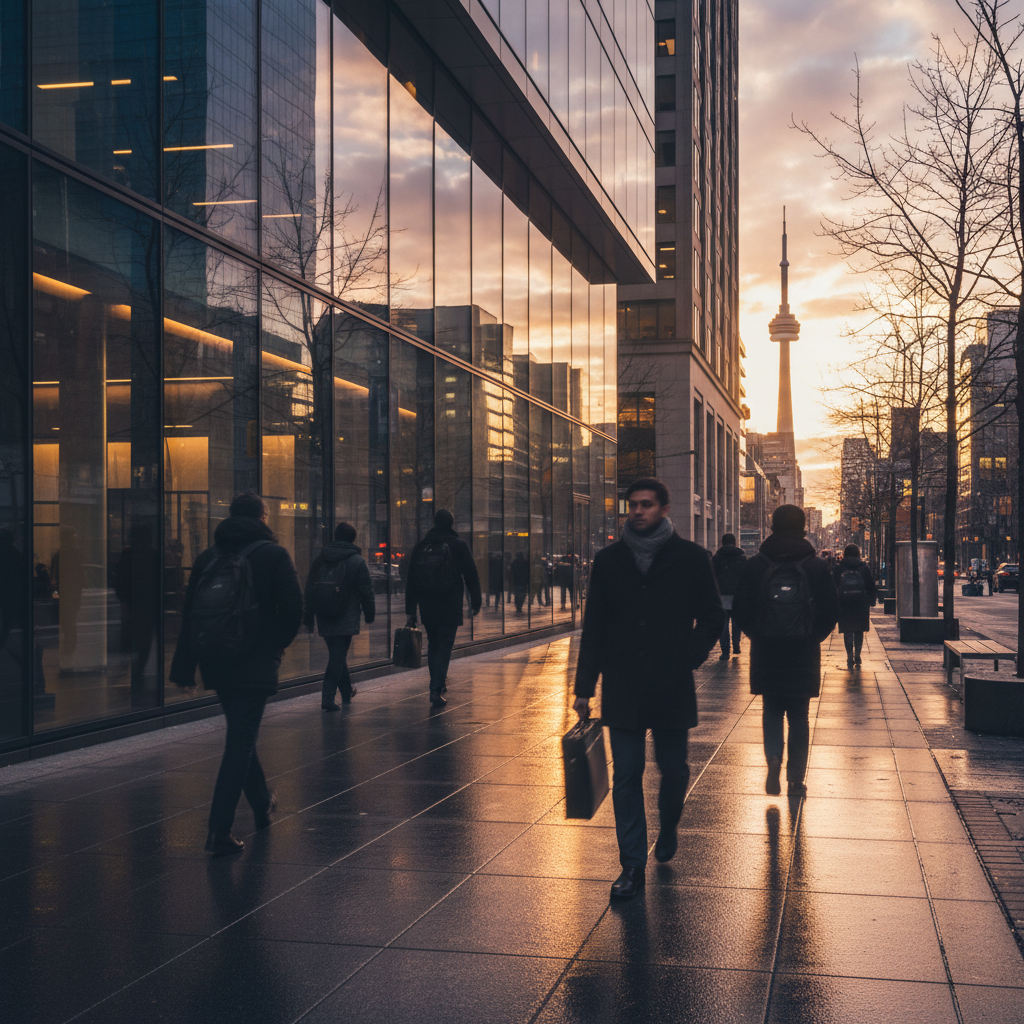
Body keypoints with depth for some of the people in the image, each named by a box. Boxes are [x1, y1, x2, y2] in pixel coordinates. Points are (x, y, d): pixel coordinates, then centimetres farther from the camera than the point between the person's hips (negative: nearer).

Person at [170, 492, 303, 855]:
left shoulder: (207, 557, 7)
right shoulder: (274, 555, -5)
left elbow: (190, 611, 3)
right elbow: (293, 608, -12)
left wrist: (184, 666, 3)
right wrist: (277, 645, 5)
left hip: (217, 663, 5)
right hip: (255, 663, -5)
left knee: (240, 735, 22)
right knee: (241, 741, -4)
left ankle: (262, 803, 38)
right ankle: (220, 831, -8)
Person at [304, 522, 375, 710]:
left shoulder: (319, 559, 8)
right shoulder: (357, 561, -5)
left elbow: (309, 590, 9)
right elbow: (366, 590, -4)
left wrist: (308, 618, 14)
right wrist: (369, 614, 7)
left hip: (324, 619, 5)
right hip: (346, 619, -4)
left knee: (337, 654, 18)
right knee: (338, 655, -2)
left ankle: (347, 691, 32)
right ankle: (328, 697, -12)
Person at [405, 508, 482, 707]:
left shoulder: (421, 546, 8)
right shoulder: (459, 545, -2)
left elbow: (411, 581, 8)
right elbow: (472, 577, -3)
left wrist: (410, 611, 11)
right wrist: (475, 602, 6)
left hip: (426, 607, 4)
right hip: (450, 607, -3)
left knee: (433, 645, 19)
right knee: (444, 647, -3)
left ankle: (437, 684, 29)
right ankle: (436, 690, -13)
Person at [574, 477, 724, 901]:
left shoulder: (690, 558, 1)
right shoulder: (608, 560, 7)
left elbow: (712, 617, 7)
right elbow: (594, 626, 9)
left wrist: (688, 658, -8)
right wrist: (584, 686, 6)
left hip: (672, 686, -1)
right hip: (623, 686, 1)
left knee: (673, 770, 10)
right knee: (626, 777, -1)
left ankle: (667, 828, 41)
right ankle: (632, 865, 6)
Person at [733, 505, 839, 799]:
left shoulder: (755, 565, -4)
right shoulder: (817, 567, -4)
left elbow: (740, 609, -2)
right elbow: (831, 612, -2)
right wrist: (813, 638, 12)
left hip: (766, 654, 0)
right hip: (804, 656, 0)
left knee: (771, 711, 14)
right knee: (799, 716, 10)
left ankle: (774, 758, -9)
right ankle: (796, 779, 11)